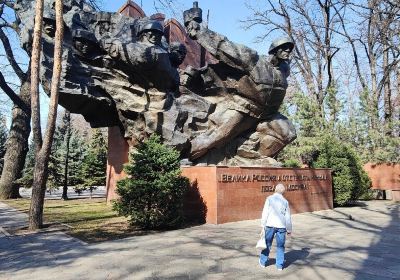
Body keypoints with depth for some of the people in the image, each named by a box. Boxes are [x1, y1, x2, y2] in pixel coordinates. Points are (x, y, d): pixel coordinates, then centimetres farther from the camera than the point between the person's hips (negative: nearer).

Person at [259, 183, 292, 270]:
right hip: (281, 226, 1)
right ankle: (280, 265, 16)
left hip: (270, 225, -1)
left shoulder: (269, 199, -4)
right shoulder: (285, 201, 3)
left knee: (267, 244, 13)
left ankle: (263, 262, 25)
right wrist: (289, 229, 15)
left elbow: (265, 213, -7)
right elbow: (288, 217, 5)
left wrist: (263, 226, -2)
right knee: (280, 246, 12)